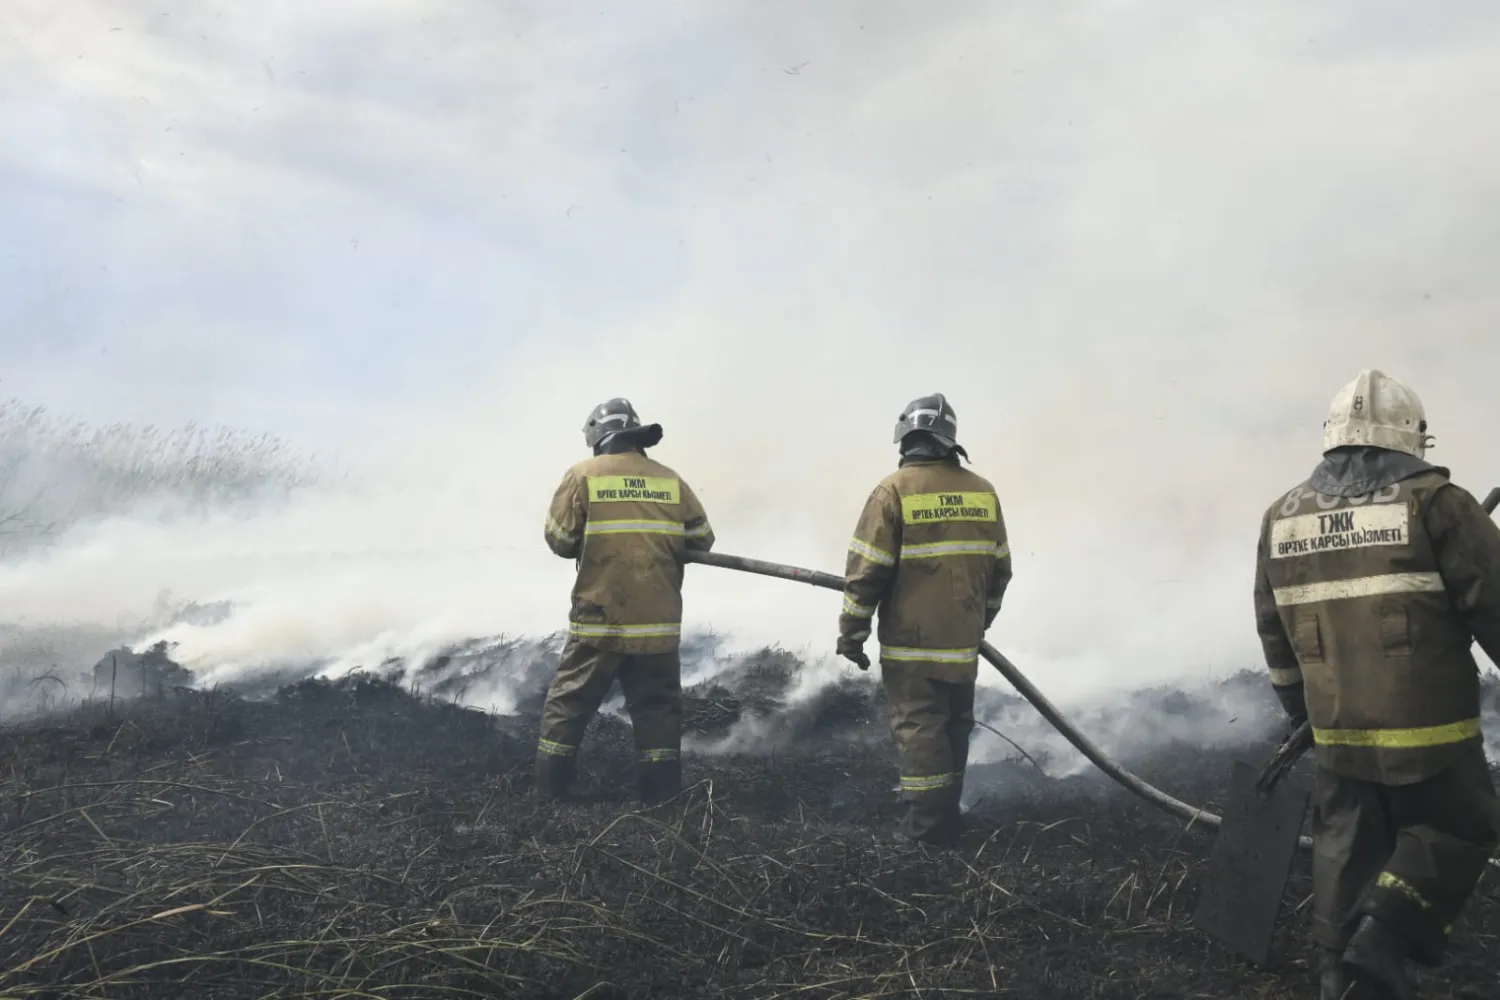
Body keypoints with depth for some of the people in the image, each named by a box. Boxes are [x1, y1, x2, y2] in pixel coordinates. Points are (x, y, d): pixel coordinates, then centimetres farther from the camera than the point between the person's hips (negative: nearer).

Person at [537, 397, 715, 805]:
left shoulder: (583, 475, -2)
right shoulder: (670, 480, 5)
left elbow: (559, 540, -2)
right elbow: (702, 540, 9)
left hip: (598, 620, -2)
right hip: (657, 621, 2)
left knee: (568, 705, 9)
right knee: (657, 709, 10)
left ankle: (548, 794, 11)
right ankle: (661, 799, 11)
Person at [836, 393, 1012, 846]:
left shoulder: (894, 489, -11)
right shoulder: (983, 491, 5)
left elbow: (867, 569, -12)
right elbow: (999, 567, 13)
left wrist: (852, 631, -4)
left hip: (911, 639, -5)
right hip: (963, 639, 6)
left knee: (918, 726, 0)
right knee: (954, 724, 16)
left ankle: (927, 824, 1)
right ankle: (947, 816, 27)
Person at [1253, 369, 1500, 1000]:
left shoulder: (1281, 519, 5)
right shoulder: (1436, 505, -11)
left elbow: (1275, 635, 13)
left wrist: (1302, 709, 25)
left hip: (1337, 735, 5)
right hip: (1430, 733, -4)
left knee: (1347, 848, 16)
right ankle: (1384, 936, -1)